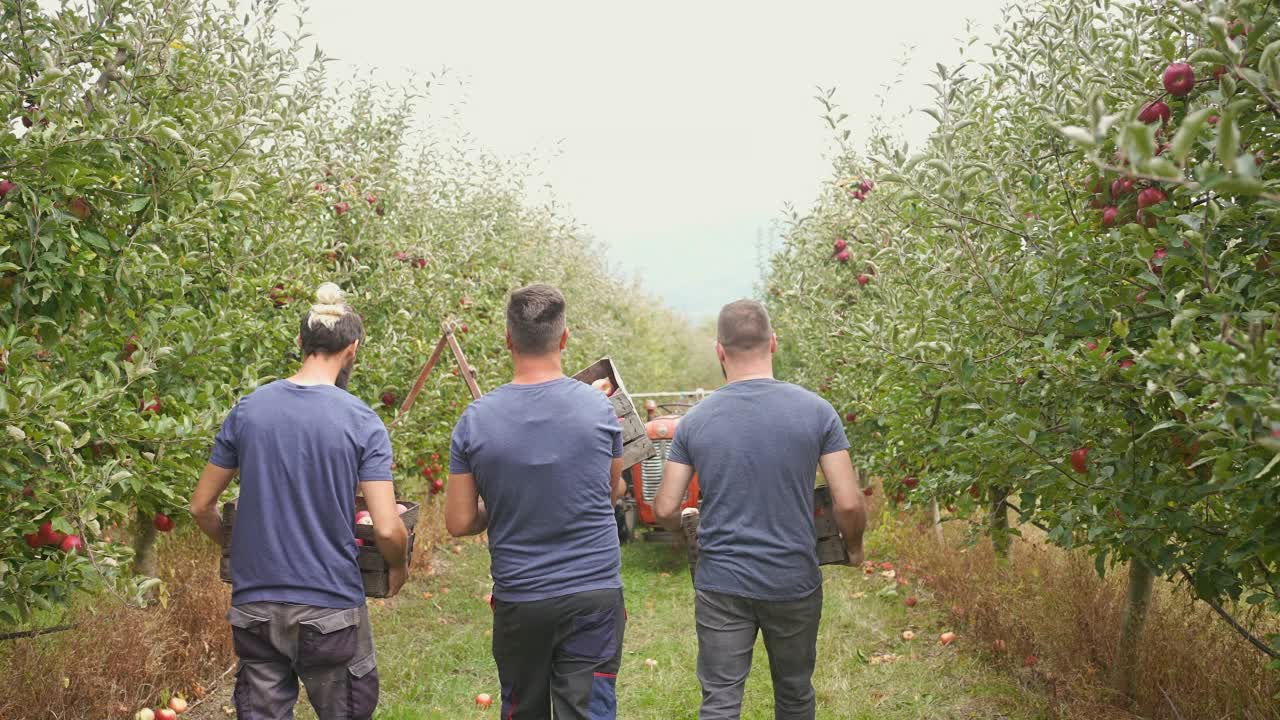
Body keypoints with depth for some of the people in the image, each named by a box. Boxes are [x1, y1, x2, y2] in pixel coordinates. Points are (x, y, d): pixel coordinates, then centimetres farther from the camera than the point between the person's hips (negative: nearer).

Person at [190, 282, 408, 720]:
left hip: (254, 601, 3)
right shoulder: (363, 423, -10)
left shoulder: (248, 409, 0)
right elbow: (387, 530, -14)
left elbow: (201, 506, 5)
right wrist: (398, 568, 7)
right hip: (331, 607, -3)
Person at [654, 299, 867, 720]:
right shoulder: (816, 412, -8)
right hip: (794, 583, 0)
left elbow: (664, 511, -3)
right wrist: (854, 548, 11)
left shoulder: (695, 421, -4)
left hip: (720, 585, 0)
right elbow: (849, 504, -10)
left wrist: (688, 522, 21)